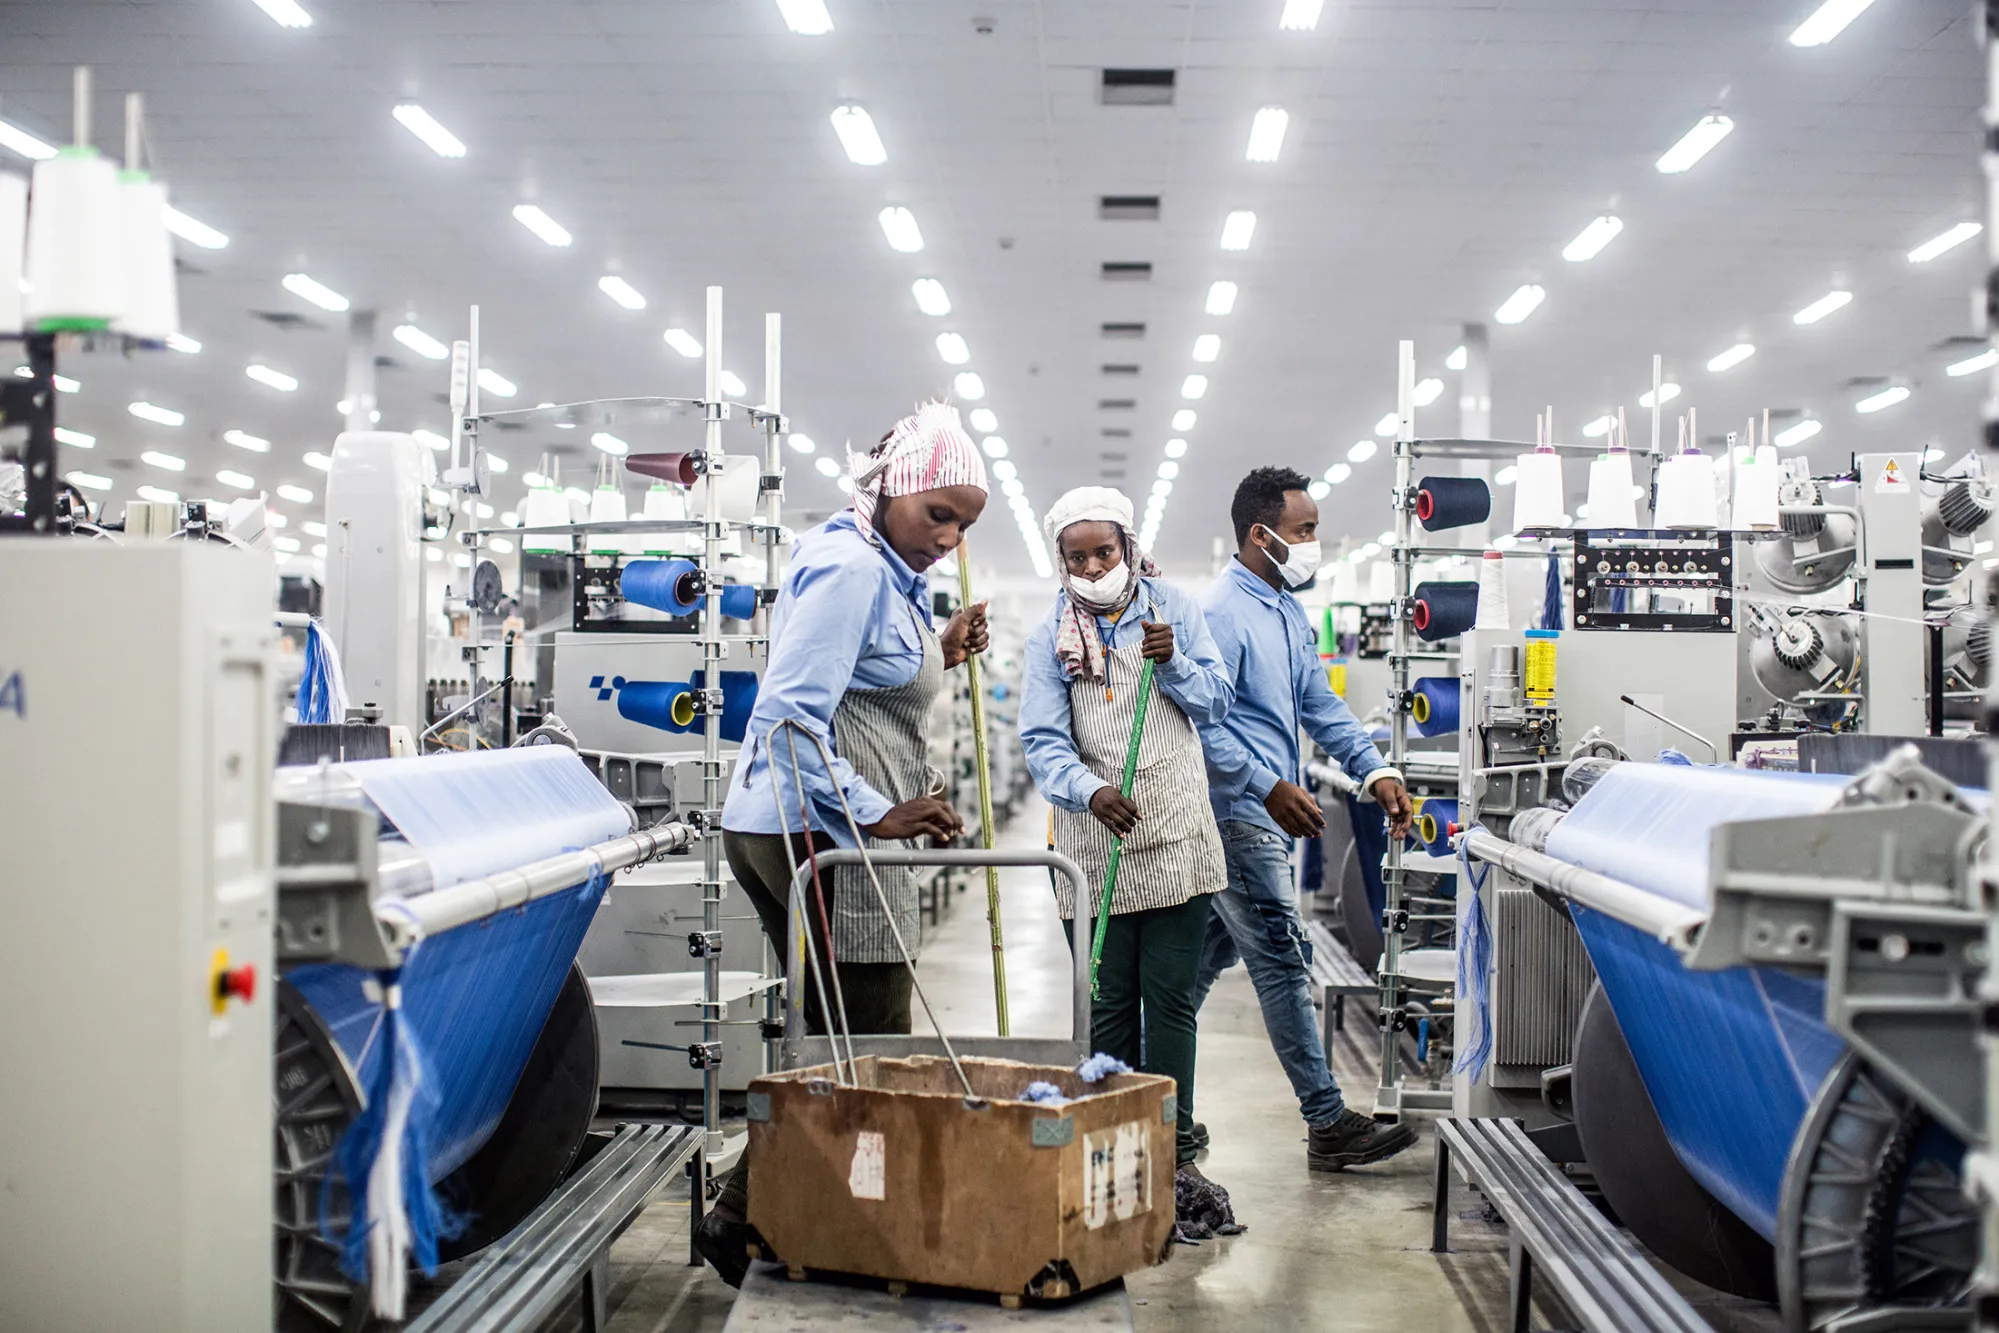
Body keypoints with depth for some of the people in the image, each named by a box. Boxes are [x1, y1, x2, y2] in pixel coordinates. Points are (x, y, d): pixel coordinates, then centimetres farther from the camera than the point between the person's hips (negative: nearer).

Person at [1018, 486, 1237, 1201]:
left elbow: (1216, 702, 8)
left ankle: (1173, 1145, 9)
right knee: (1108, 1003, 5)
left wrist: (1172, 663, -11)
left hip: (1177, 837, 0)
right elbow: (1043, 740, -6)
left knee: (1170, 999, 2)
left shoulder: (1173, 608, 7)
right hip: (1095, 843, 0)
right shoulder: (1051, 636, 3)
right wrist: (1090, 792, -24)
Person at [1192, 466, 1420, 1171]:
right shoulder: (1219, 614, -15)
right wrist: (1269, 788, -25)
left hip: (1264, 819, 10)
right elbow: (1201, 723, -20)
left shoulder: (1290, 613, 16)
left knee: (1209, 955, 15)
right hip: (1238, 816, -10)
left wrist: (1376, 772, 4)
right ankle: (1329, 1124, 0)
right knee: (1284, 962, -6)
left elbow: (1321, 706, 17)